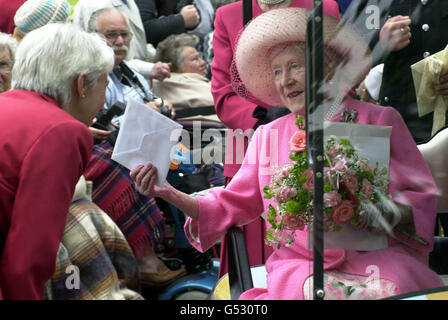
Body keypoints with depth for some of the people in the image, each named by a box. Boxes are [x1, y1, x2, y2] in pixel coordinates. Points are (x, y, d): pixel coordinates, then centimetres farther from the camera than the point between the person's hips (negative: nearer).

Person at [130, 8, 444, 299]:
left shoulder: (378, 120, 9)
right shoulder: (267, 136, 18)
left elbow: (421, 196, 7)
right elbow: (232, 205, 18)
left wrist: (385, 213, -15)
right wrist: (168, 192, 4)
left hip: (377, 258, 0)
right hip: (299, 268, 1)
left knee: (395, 286, -36)